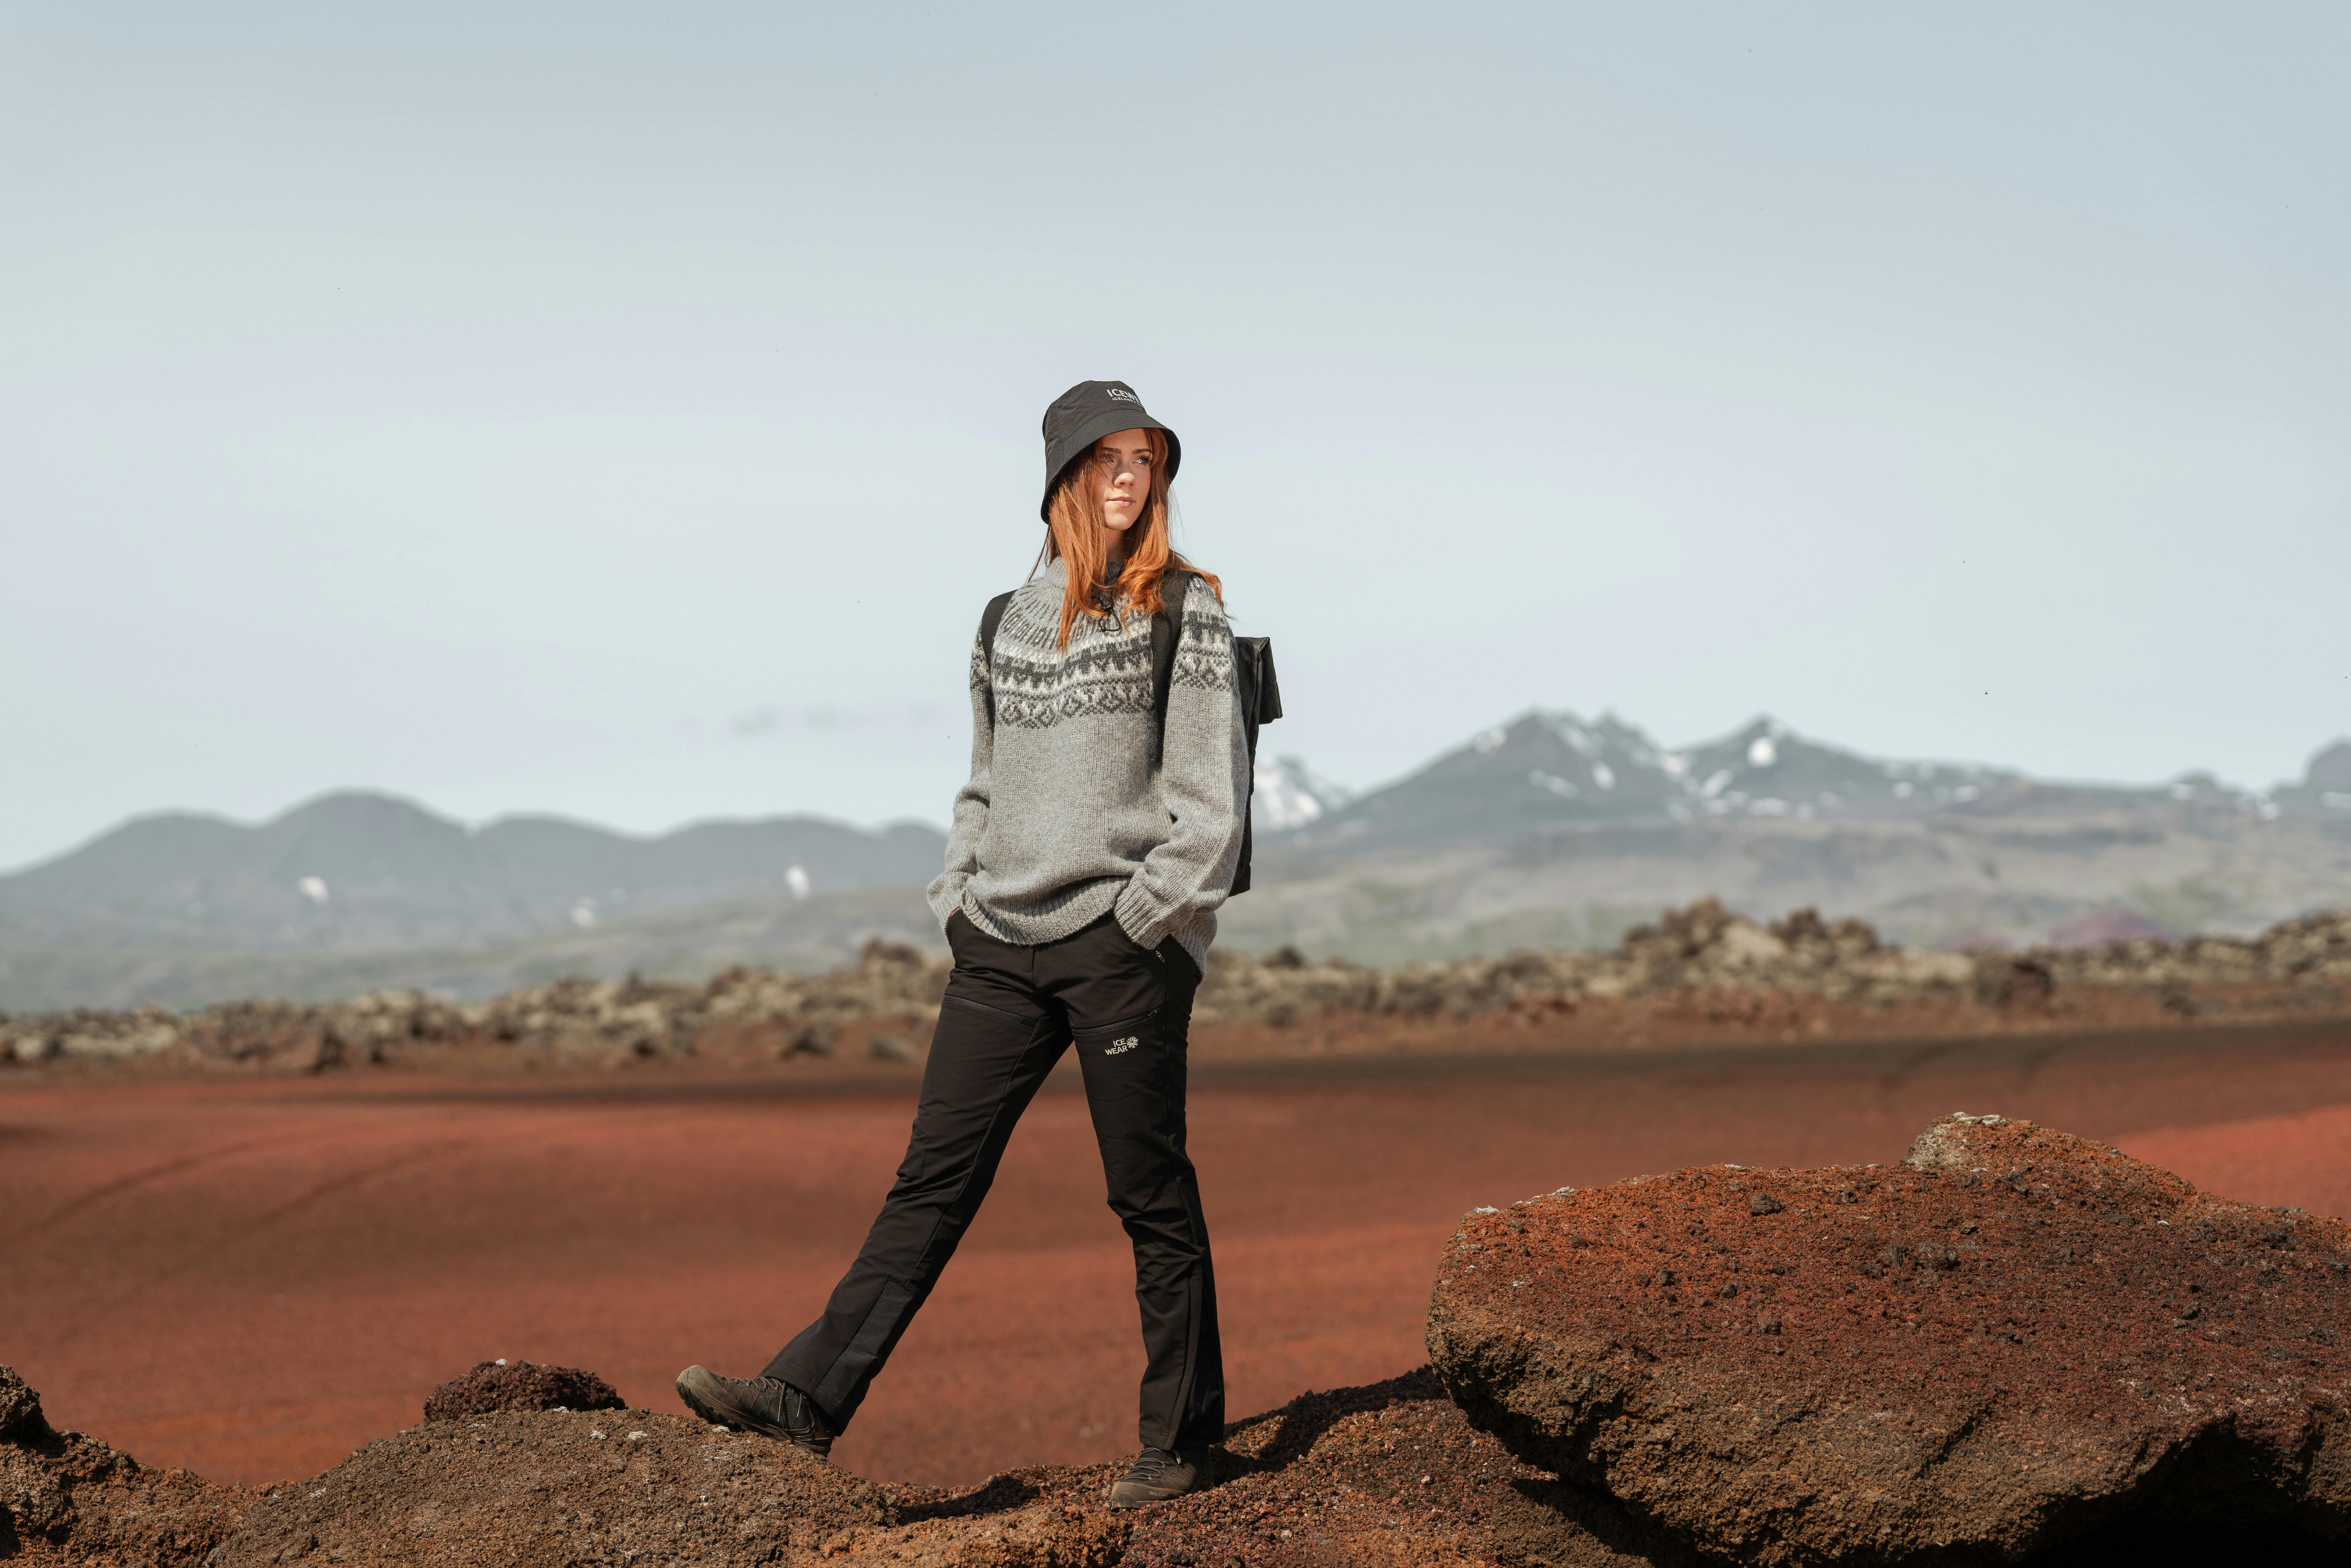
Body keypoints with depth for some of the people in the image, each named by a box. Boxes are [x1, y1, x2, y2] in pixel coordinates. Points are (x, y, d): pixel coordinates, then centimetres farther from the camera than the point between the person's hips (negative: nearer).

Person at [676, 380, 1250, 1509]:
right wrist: (959, 897, 10)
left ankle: (1179, 1439, 11)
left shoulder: (1185, 610, -1)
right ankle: (808, 1398, 0)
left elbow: (1211, 800, -5)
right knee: (934, 1175, 2)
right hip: (1002, 947, 5)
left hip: (1125, 945, -5)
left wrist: (1140, 921, -11)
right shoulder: (1010, 618, 15)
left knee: (1151, 1196, 1)